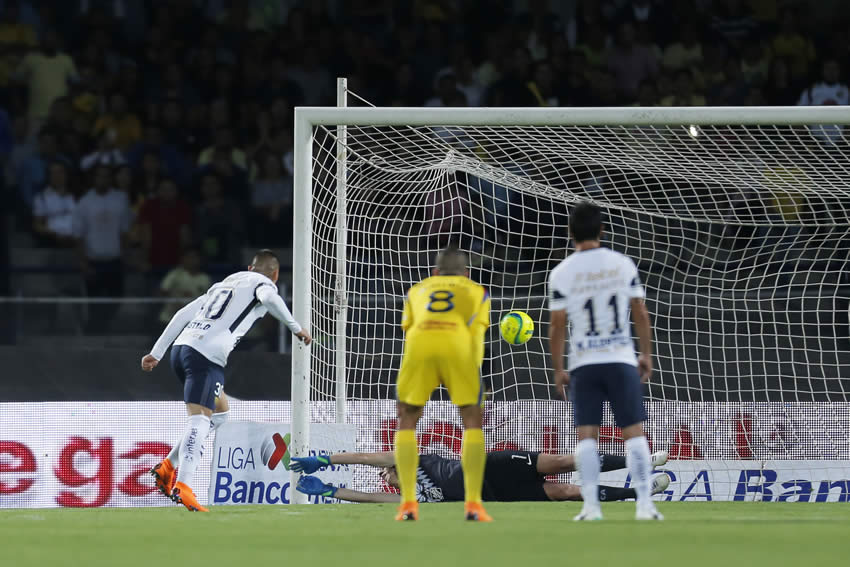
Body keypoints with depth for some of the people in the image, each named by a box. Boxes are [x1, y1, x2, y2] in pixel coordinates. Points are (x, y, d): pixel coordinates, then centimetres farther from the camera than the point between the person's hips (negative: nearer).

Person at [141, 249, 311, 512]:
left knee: (220, 411, 23)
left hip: (181, 347, 8)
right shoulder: (263, 283, 10)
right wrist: (295, 327, -9)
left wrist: (157, 352, 25)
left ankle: (168, 466, 16)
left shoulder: (223, 284, 31)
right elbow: (269, 298, -16)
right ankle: (182, 486, -33)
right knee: (200, 419, -17)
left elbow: (183, 314, 26)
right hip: (206, 355, -8)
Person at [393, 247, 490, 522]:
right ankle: (473, 503, 1)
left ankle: (408, 502, 5)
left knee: (407, 422, 15)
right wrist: (473, 380, 19)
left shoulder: (417, 290, 34)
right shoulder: (476, 292, 30)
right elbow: (476, 335, 16)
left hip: (419, 344, 1)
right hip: (458, 346, -1)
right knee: (472, 422, 11)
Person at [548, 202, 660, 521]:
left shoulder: (561, 273, -2)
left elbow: (557, 326, -3)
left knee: (586, 435, 2)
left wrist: (558, 370, 5)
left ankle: (591, 505, -7)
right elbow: (641, 314, 5)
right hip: (621, 360, 0)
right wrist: (647, 355, 15)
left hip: (583, 364, 0)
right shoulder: (623, 264, 2)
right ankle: (644, 503, -7)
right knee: (634, 433, 1)